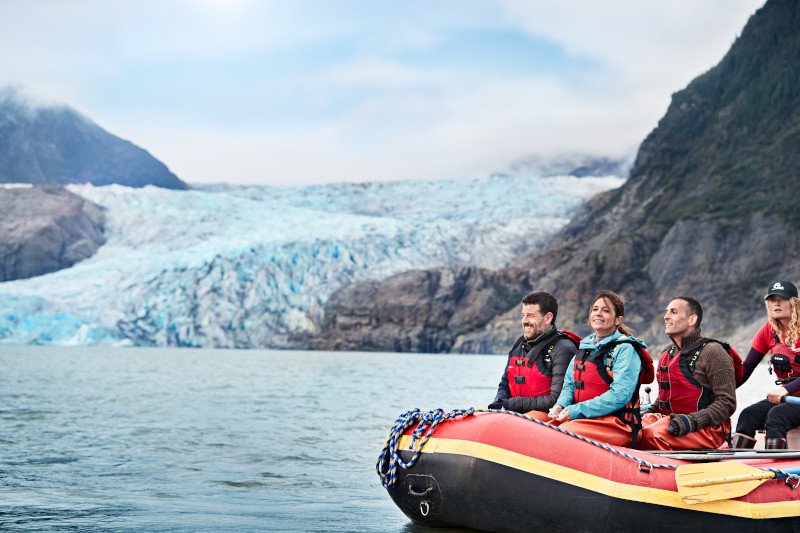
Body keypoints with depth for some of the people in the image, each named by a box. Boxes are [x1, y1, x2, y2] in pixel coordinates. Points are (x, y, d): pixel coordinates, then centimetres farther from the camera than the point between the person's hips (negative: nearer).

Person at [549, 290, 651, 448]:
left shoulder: (625, 350, -4)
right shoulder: (584, 347, 19)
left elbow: (619, 396, -16)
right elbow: (570, 383, 21)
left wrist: (575, 411, -17)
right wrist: (560, 405, -3)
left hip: (617, 424, -7)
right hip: (582, 420, 7)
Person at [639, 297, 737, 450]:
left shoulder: (712, 352, -7)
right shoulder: (667, 353, 18)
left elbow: (727, 403, -12)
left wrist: (693, 420, -24)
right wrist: (649, 413, 9)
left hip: (707, 430, -7)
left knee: (653, 434, -33)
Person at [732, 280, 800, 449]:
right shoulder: (768, 331, 8)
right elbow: (746, 368, 7)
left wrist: (786, 389, -32)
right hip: (782, 396, 5)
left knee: (776, 415, -31)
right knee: (748, 415, -18)